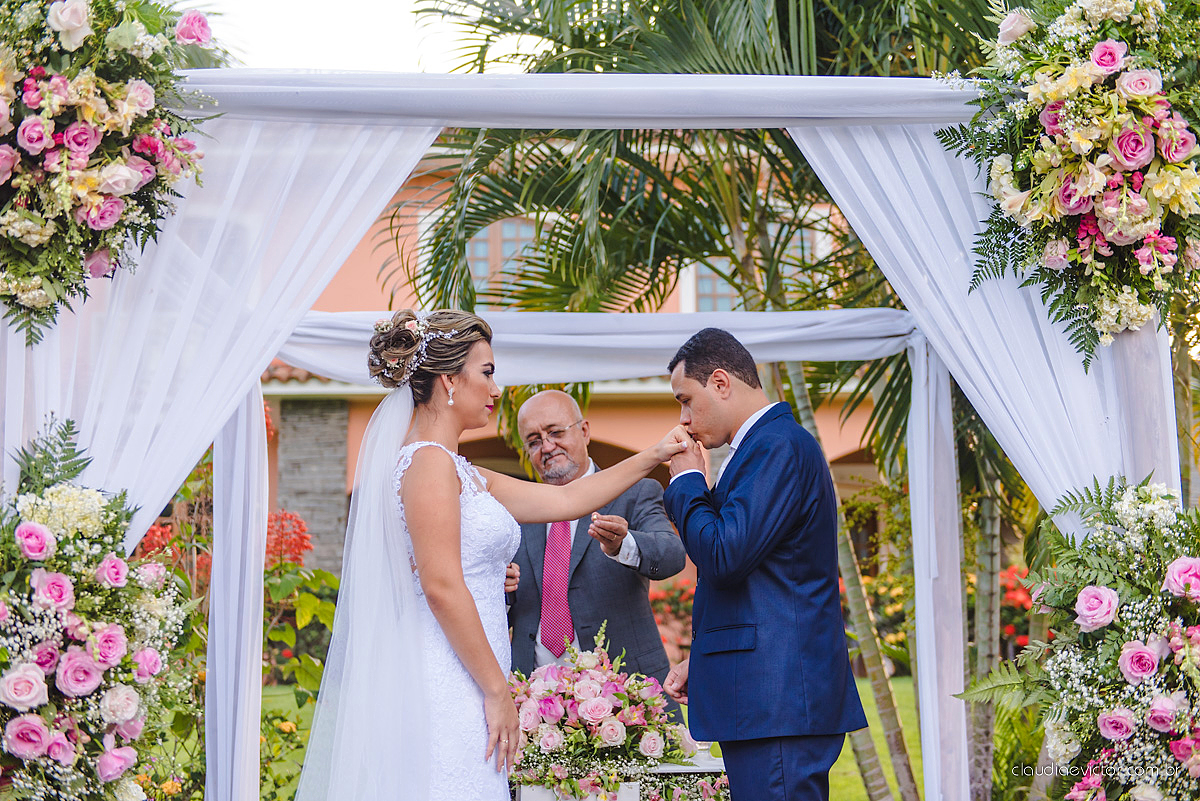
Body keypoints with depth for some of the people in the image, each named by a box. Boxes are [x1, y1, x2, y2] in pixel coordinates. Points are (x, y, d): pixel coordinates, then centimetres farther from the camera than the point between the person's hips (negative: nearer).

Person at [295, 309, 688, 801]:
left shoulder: (458, 472, 20)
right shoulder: (430, 462, -10)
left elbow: (563, 500, 25)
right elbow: (442, 587, -17)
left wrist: (654, 457, 29)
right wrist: (498, 690, -14)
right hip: (447, 687, -10)